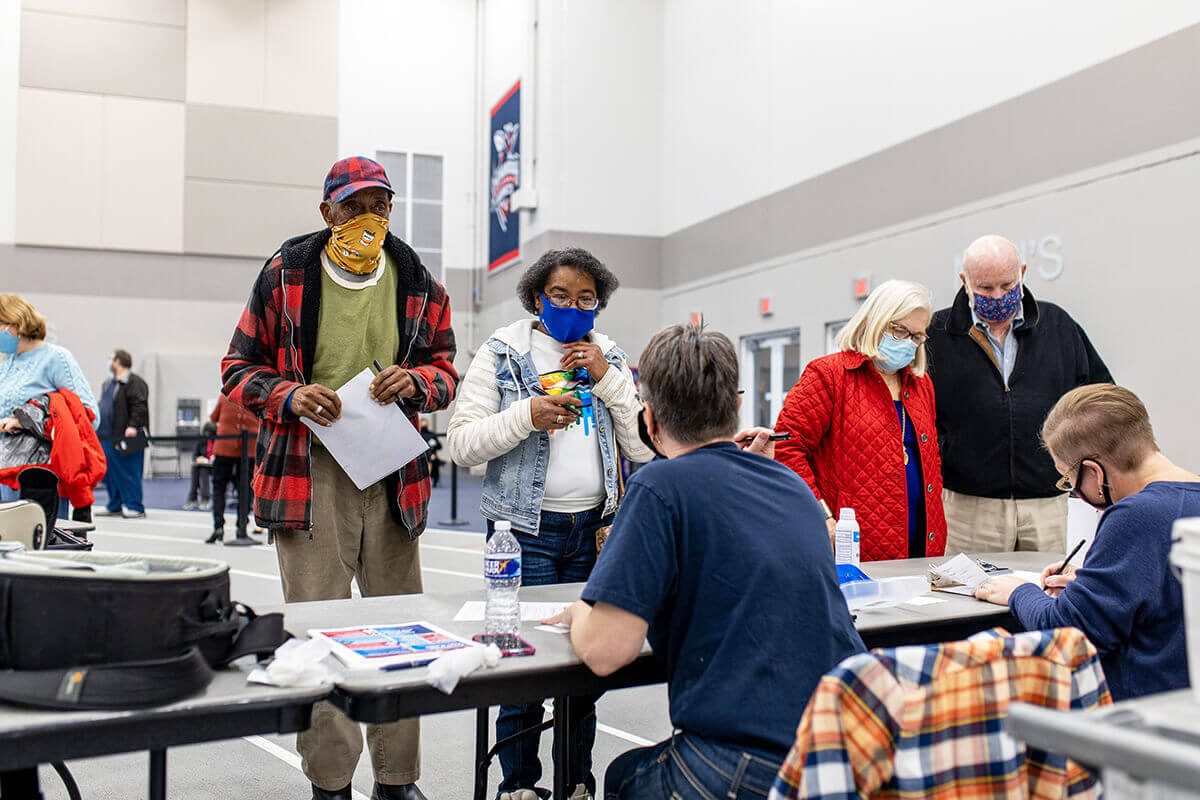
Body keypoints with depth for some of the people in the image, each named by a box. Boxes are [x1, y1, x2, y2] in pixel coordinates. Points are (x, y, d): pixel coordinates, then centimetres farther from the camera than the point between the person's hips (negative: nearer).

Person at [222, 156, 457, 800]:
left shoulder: (416, 283, 9)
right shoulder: (286, 274, 2)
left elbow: (446, 370, 15)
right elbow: (240, 366, 6)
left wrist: (416, 380, -8)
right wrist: (290, 396, -14)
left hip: (392, 474, 3)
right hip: (310, 473, -2)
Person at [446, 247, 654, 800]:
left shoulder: (610, 360, 12)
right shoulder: (502, 354, 2)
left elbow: (646, 448, 5)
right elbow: (460, 443, -4)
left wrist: (609, 380, -4)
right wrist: (527, 415, -17)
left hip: (594, 527, 3)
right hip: (526, 531, -3)